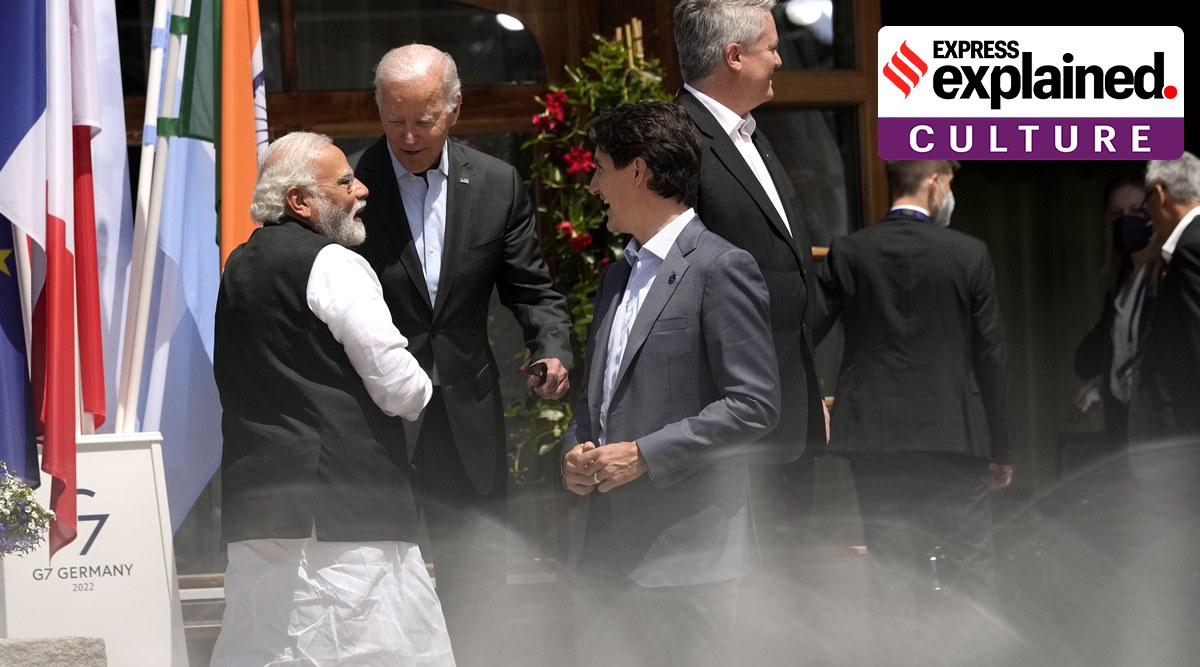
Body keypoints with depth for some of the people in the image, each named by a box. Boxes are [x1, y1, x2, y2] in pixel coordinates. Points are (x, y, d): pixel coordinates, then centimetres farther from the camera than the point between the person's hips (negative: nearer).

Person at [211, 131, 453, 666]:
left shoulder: (239, 267, 17)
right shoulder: (331, 265, -9)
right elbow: (401, 389, -11)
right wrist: (420, 390, 10)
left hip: (251, 502, 9)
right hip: (343, 506, -8)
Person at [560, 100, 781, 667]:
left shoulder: (720, 269, -8)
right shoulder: (617, 275, 20)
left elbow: (755, 405, -13)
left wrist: (642, 455, -16)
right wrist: (575, 451, 5)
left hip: (683, 550, -8)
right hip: (603, 547, 8)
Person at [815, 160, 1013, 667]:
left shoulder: (848, 253, -1)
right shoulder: (969, 255, -4)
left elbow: (806, 332, 0)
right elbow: (992, 356, -2)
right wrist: (1001, 449, 5)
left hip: (874, 437, 2)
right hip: (954, 434, -1)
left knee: (892, 573, 6)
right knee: (971, 569, 8)